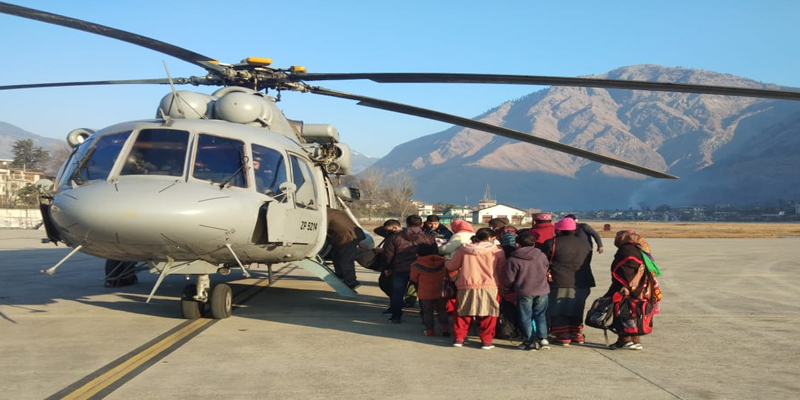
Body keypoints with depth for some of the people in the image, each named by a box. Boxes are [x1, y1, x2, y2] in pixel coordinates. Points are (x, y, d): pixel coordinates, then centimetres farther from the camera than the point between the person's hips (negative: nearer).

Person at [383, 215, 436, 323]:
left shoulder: (395, 237, -3)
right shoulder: (429, 238, -2)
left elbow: (387, 255, -1)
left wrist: (388, 268, 13)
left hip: (400, 270, 0)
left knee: (397, 293, 14)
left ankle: (396, 316, 17)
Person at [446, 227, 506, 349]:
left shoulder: (463, 249, 4)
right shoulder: (497, 250, 0)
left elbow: (451, 266, 11)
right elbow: (502, 270, 3)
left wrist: (446, 263, 32)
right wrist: (502, 285, 18)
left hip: (466, 287, 2)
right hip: (489, 287, -1)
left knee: (462, 314, 15)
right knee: (488, 315, 10)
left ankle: (459, 338, 16)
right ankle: (486, 341, 12)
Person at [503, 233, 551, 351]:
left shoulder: (514, 259, -11)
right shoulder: (542, 256, 3)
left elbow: (509, 278, -7)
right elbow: (546, 271, 15)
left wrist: (509, 288, 14)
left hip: (524, 292, -4)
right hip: (542, 290, 4)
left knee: (526, 317, 8)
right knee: (540, 316, 16)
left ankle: (530, 341, 10)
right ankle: (543, 339, 11)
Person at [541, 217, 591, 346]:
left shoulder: (552, 243, -10)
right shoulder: (584, 244, 8)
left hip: (559, 283, -5)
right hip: (580, 282, 5)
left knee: (559, 311, 4)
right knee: (576, 310, 17)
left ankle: (563, 336, 3)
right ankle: (577, 335, 22)